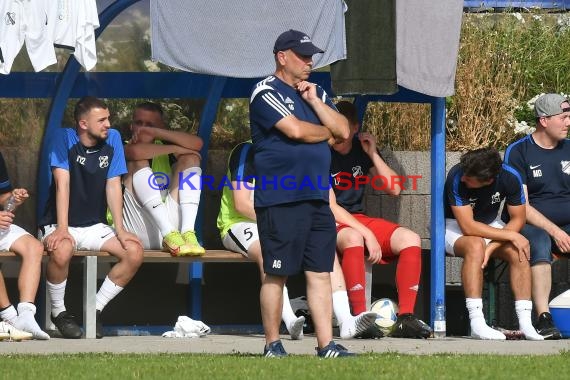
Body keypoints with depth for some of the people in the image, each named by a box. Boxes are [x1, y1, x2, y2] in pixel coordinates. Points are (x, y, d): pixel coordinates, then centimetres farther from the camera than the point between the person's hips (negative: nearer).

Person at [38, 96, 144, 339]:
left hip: (94, 227, 5)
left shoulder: (112, 139, -2)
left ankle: (96, 309, -2)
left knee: (135, 252, -18)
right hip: (59, 225, -5)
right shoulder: (64, 138, -13)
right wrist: (62, 229, -29)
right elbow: (63, 183, -20)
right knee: (62, 250, -38)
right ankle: (58, 311, -12)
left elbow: (113, 185, -2)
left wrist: (119, 229, -11)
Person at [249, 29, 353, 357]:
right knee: (277, 274, -2)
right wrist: (327, 132, 2)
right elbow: (295, 129, -17)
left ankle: (326, 345, 3)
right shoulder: (267, 93, -5)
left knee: (321, 272, 4)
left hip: (317, 198, 7)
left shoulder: (316, 92, 19)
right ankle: (273, 345, 5)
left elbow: (343, 130, 9)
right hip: (280, 199, -7)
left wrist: (315, 102, -1)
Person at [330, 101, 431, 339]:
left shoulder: (362, 149, 10)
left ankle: (405, 318, -25)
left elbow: (394, 189, 8)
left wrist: (373, 154, -2)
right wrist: (366, 232, -23)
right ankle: (359, 317, -44)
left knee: (410, 239, -18)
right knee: (353, 238, -41)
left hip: (357, 220, 6)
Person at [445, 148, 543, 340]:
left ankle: (525, 323, -25)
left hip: (491, 225, 4)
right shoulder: (457, 178, -30)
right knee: (475, 245, -36)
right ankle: (477, 323, -40)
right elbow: (468, 227, -30)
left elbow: (518, 219, -9)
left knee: (517, 251, -25)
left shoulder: (510, 177, -20)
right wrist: (511, 235, -30)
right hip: (454, 226, -4)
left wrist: (492, 246, -24)